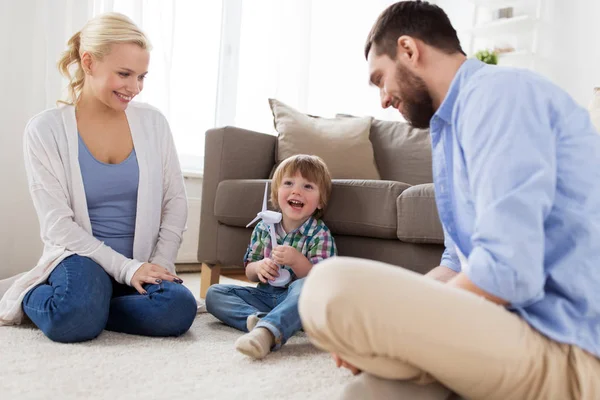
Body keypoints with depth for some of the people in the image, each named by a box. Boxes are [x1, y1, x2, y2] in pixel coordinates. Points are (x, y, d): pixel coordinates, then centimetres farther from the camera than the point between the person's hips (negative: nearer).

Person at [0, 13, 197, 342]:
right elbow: (57, 224, -10)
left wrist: (161, 262, -8)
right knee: (74, 321, -35)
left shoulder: (152, 122, 3)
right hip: (81, 257, -2)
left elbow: (175, 200, 5)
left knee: (178, 309, -29)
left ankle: (85, 307, -4)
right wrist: (126, 267, -18)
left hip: (142, 263, 3)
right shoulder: (45, 129, -5)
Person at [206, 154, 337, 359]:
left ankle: (266, 331, -60)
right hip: (265, 295, 5)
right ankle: (256, 318, -35)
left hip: (297, 302, -5)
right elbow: (249, 272, 13)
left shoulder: (320, 235, -7)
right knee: (214, 293, -9)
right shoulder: (263, 228, 6)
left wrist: (296, 260, -31)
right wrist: (259, 267, -12)